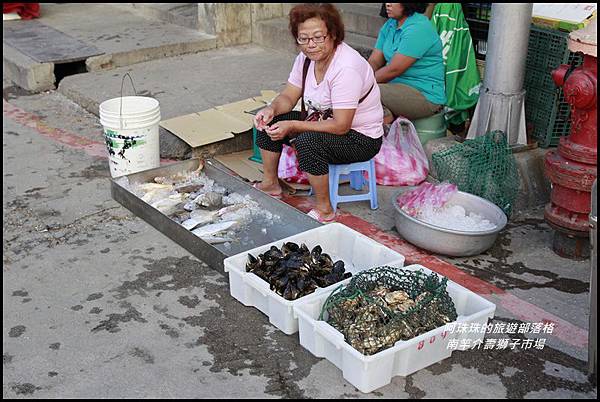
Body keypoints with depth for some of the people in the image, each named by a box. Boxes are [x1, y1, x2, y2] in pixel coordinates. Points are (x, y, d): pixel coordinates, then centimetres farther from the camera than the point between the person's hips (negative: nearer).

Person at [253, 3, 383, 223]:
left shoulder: (346, 68, -30)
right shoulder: (306, 57, -4)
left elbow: (341, 126, -31)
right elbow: (288, 97, 4)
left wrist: (292, 126, -31)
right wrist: (271, 109, -20)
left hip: (360, 138, -9)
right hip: (322, 123, 9)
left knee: (308, 141, -35)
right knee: (267, 122, 1)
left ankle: (325, 210, -16)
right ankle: (270, 184, 18)